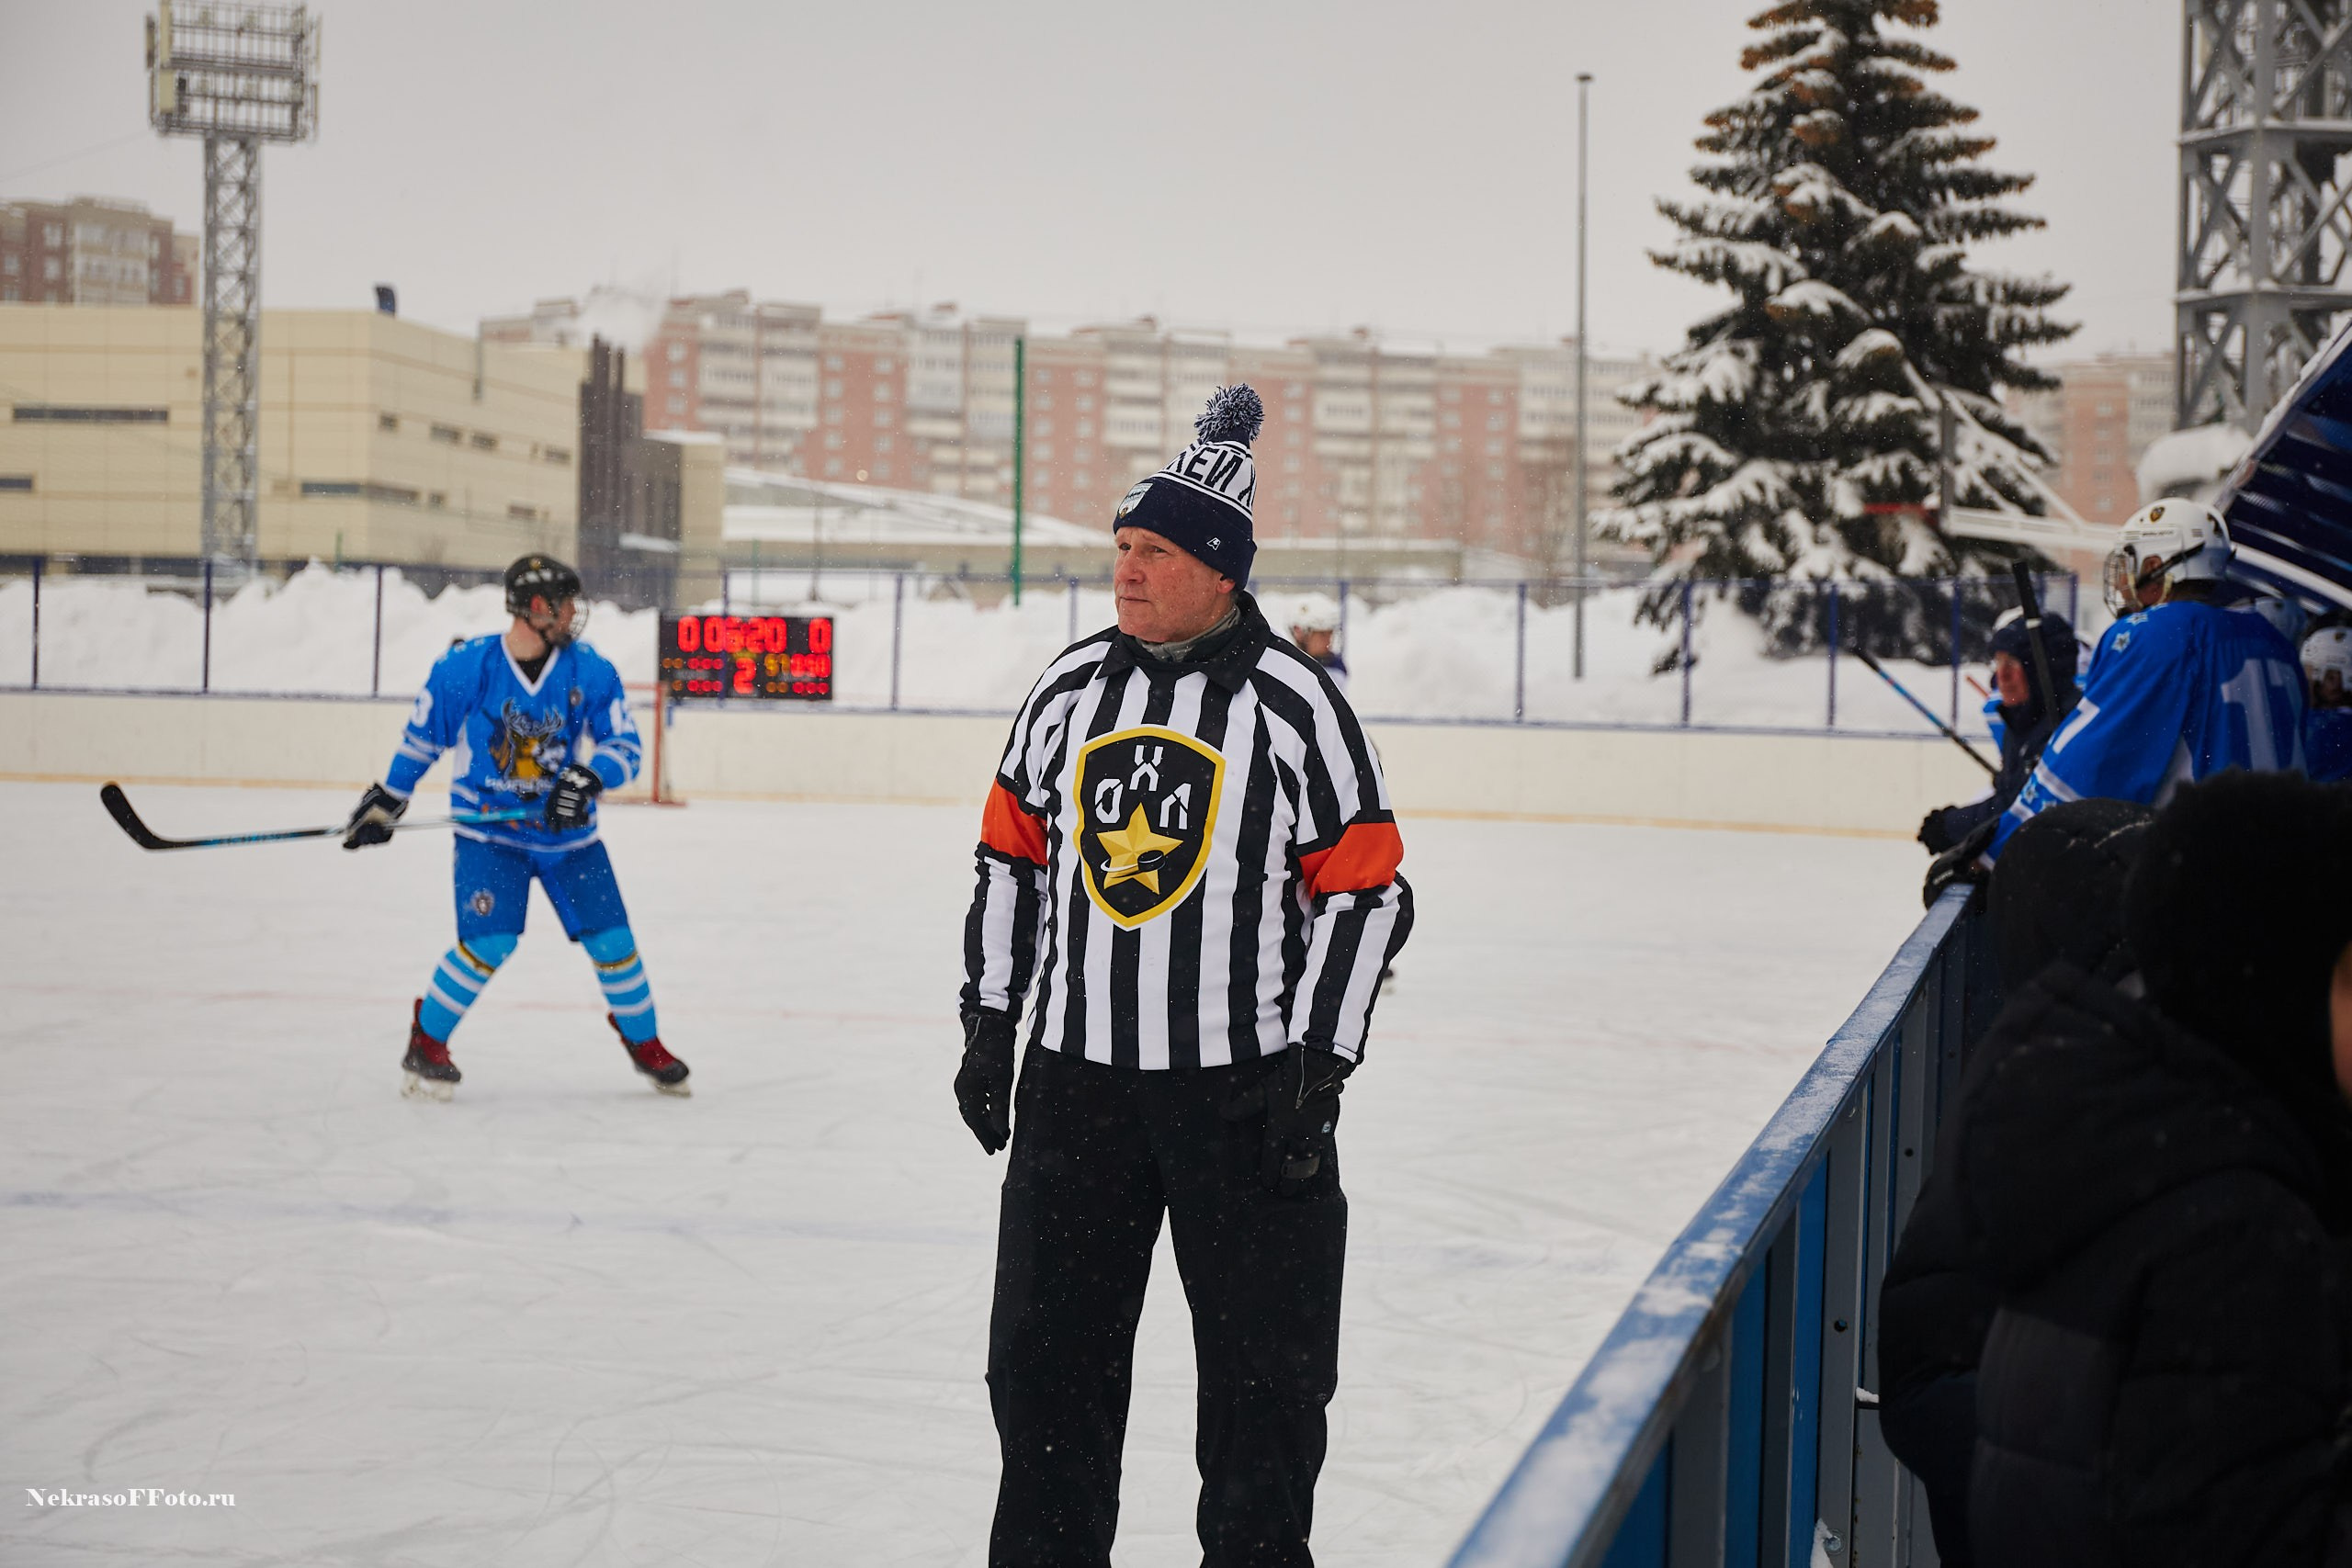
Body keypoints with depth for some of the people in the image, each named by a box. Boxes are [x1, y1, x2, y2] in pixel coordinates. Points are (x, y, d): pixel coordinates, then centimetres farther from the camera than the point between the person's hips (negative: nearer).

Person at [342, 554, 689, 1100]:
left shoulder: (590, 670, -7)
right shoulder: (466, 668, -12)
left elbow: (626, 743, -5)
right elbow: (422, 735, 2)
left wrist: (589, 778, -24)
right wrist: (385, 801, 7)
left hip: (568, 833, 3)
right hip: (489, 832, -3)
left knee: (612, 941, 1)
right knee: (488, 944, -18)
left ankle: (645, 1044, 25)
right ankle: (426, 1043, 4)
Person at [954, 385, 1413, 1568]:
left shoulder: (1295, 704, -7)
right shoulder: (1070, 691, 6)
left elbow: (1365, 893, -7)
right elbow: (1011, 856, 14)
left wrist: (1317, 1063, -11)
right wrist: (988, 1025, 10)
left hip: (1246, 1089, -4)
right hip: (1076, 1075, 4)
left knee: (1266, 1359, 3)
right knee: (1046, 1348, 8)